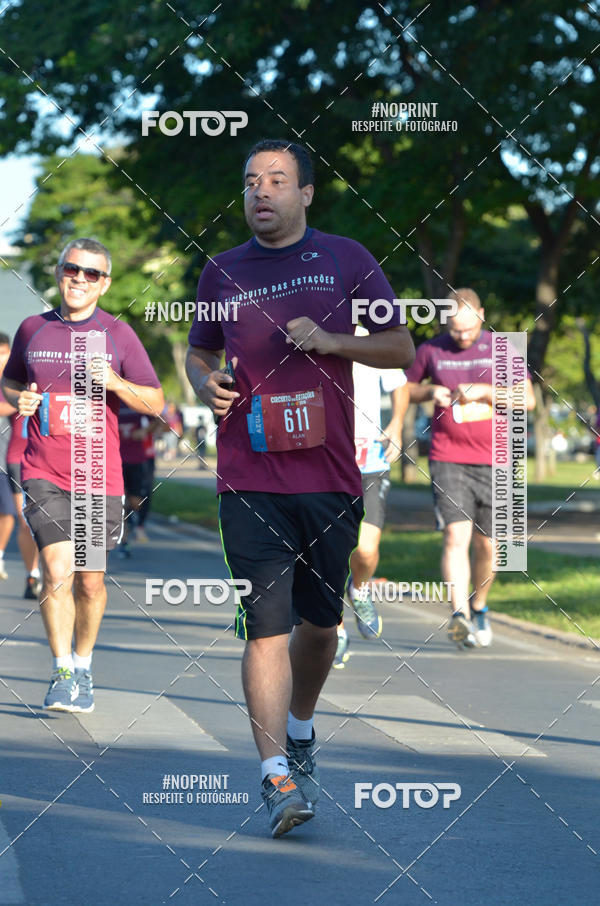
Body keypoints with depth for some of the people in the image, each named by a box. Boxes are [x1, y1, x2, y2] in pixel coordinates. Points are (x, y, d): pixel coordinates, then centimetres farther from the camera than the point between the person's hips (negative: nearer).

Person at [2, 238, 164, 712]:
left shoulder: (119, 334, 2)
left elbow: (155, 402, 3)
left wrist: (115, 383, -16)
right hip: (44, 473, 0)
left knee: (90, 581, 8)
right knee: (58, 570, -15)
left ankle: (84, 668, 28)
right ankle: (62, 673, -6)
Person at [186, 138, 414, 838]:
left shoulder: (347, 261, 5)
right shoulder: (223, 272, 10)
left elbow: (401, 348, 7)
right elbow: (199, 351, 23)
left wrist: (331, 341, -10)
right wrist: (205, 383, 0)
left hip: (331, 477, 1)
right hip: (249, 482, -1)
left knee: (319, 620, 12)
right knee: (265, 624, -11)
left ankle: (299, 731, 38)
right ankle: (276, 775, -14)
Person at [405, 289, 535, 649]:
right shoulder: (431, 351, 4)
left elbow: (528, 399, -2)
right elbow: (406, 389, 17)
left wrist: (484, 391, -16)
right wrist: (430, 392, -5)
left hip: (492, 461, 1)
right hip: (447, 460, -1)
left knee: (486, 544, 6)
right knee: (456, 535, -17)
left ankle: (479, 607, 30)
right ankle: (459, 616, -27)